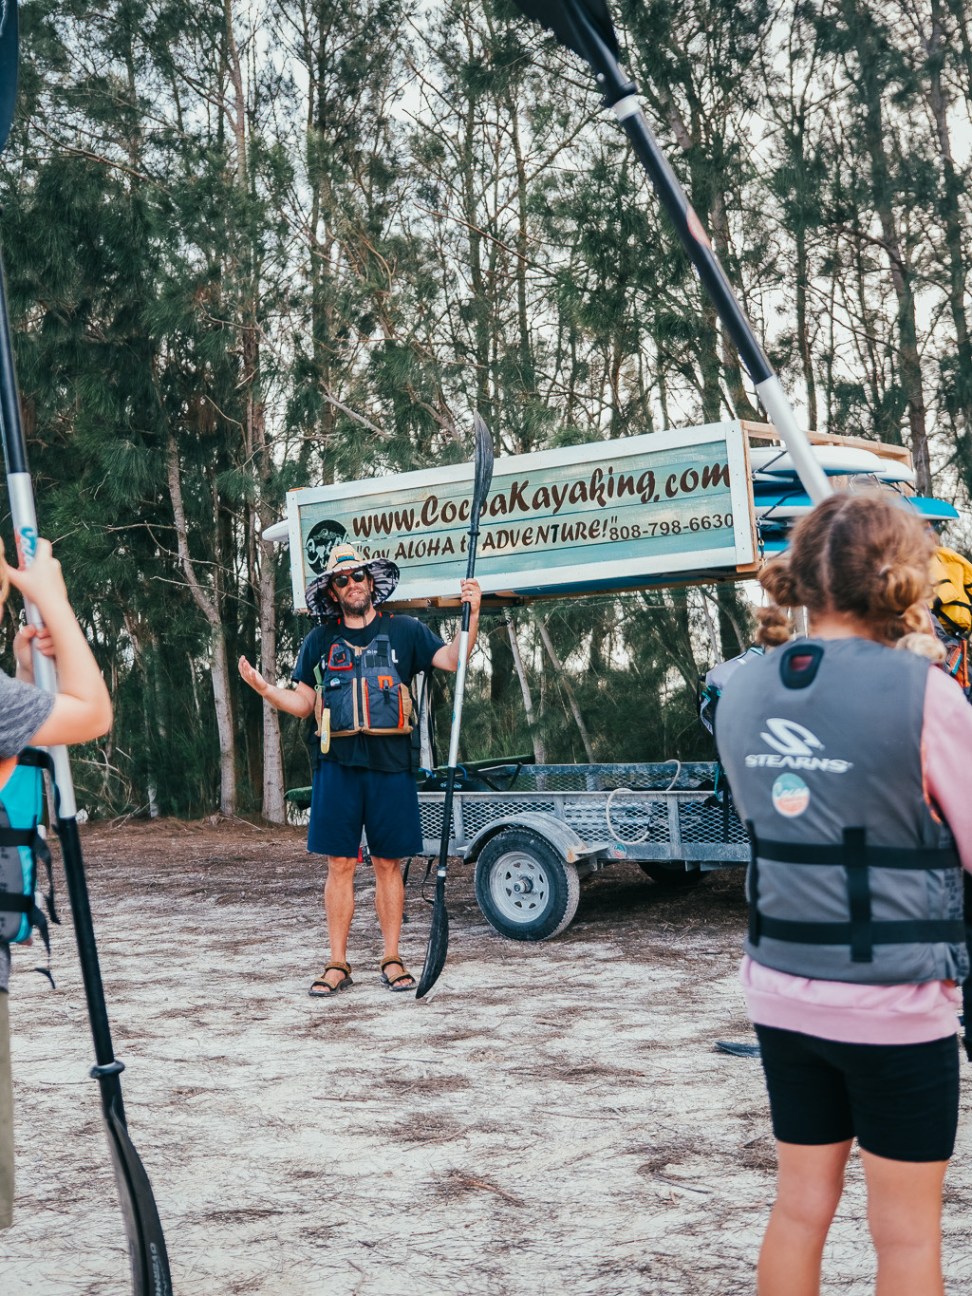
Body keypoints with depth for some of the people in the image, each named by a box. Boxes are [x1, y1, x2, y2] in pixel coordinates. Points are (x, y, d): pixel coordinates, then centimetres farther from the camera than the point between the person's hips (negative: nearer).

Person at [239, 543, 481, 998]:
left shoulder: (403, 631, 8)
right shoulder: (320, 640, 11)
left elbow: (452, 659, -2)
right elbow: (301, 703, 12)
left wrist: (472, 615, -17)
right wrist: (264, 688, -6)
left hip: (391, 764, -1)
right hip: (338, 764, 1)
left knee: (388, 864, 4)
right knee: (340, 865, 1)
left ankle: (392, 959, 14)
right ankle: (337, 964, 8)